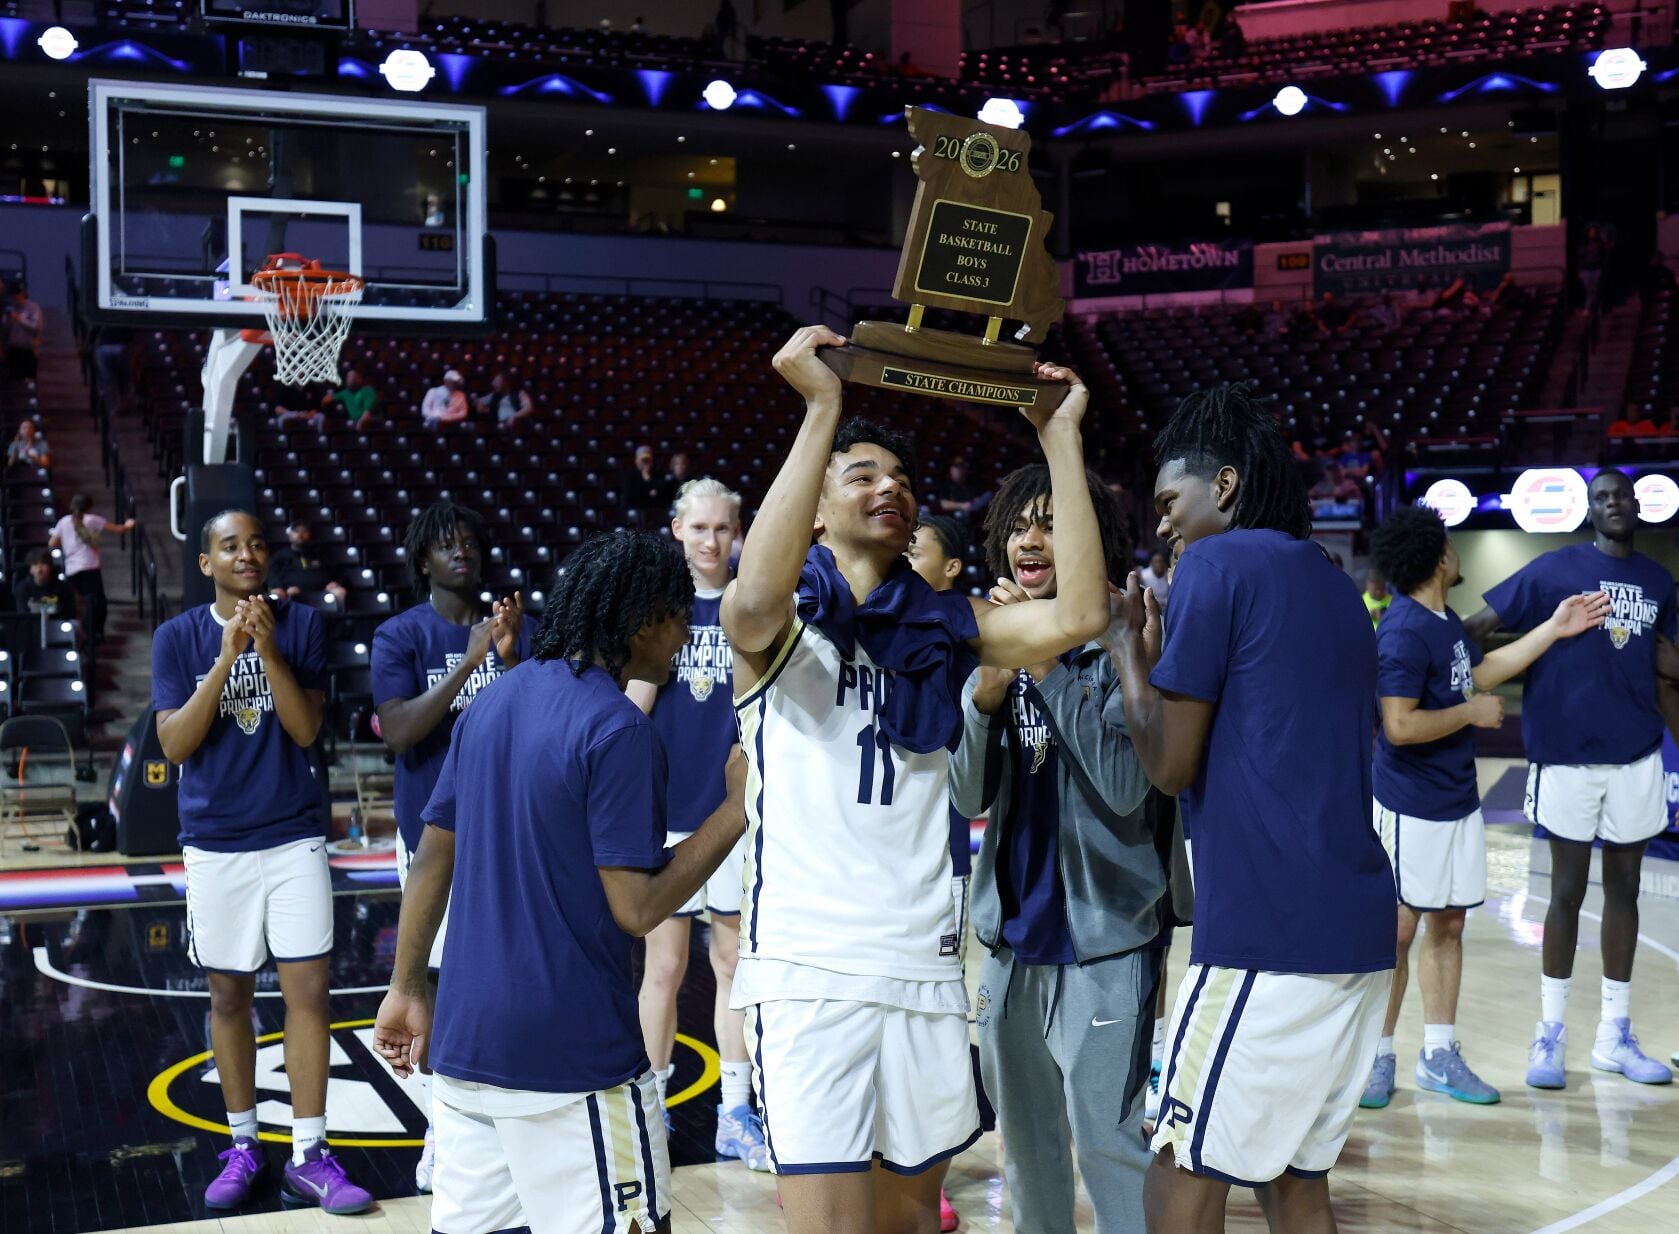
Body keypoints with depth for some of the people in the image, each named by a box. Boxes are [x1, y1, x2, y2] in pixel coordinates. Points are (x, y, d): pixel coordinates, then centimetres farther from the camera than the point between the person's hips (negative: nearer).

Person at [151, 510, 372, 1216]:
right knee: (229, 995, 9)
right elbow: (174, 745, -10)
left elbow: (305, 728, -8)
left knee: (308, 990, -4)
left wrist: (268, 649, -21)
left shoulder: (301, 625, -1)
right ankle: (242, 1147, 22)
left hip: (294, 838, 0)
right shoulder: (178, 637, -1)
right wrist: (226, 657, -19)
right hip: (215, 845, 1)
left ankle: (309, 1157, 2)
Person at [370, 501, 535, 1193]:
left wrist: (509, 660, -18)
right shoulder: (400, 636, -2)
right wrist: (467, 663, -22)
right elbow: (397, 732, -14)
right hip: (435, 831, -2)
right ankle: (443, 1143, 10)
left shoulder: (518, 627, 5)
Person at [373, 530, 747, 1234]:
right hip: (571, 1056, -8)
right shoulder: (618, 730, -14)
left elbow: (431, 861, 13)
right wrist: (737, 806, -9)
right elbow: (637, 908, -16)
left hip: (464, 1040, 8)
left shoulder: (495, 698, 10)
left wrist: (406, 989, 19)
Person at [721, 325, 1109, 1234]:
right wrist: (822, 409, -26)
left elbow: (1076, 617, -5)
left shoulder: (943, 625, 12)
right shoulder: (785, 622, -1)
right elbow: (754, 598, -27)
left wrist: (1060, 439, -5)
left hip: (924, 964, 5)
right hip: (808, 969, -5)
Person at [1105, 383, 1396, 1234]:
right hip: (1356, 925, 9)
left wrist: (1127, 643, 6)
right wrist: (1168, 659, 23)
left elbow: (1170, 765, -7)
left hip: (1267, 927, -8)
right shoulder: (1334, 586, 19)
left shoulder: (1217, 564, -6)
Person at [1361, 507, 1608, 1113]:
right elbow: (1400, 726, -26)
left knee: (1449, 924, 13)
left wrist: (1553, 630, 19)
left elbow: (1479, 672, 22)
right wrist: (1473, 712, -14)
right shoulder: (1403, 633, -21)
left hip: (1458, 801, 9)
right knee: (1398, 930, -1)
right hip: (1411, 807, -9)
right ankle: (1377, 1057, 11)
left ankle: (1439, 1055, 22)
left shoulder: (1445, 620, 8)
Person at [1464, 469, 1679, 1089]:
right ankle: (1550, 1035, 11)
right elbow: (1480, 625, -7)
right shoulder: (1556, 569, -4)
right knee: (1567, 891, 1)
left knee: (1623, 889, 9)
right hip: (1568, 755, -4)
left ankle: (1615, 1036, 19)